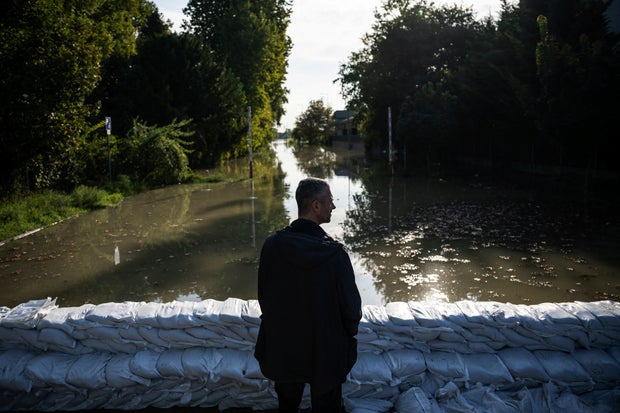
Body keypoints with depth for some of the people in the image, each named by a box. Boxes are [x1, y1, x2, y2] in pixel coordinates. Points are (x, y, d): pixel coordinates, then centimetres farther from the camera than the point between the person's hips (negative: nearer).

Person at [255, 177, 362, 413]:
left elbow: (263, 295, -3)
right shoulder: (334, 253, -26)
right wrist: (348, 334, 6)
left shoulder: (272, 245, -15)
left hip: (282, 348, 3)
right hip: (326, 352, -3)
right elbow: (351, 304, -15)